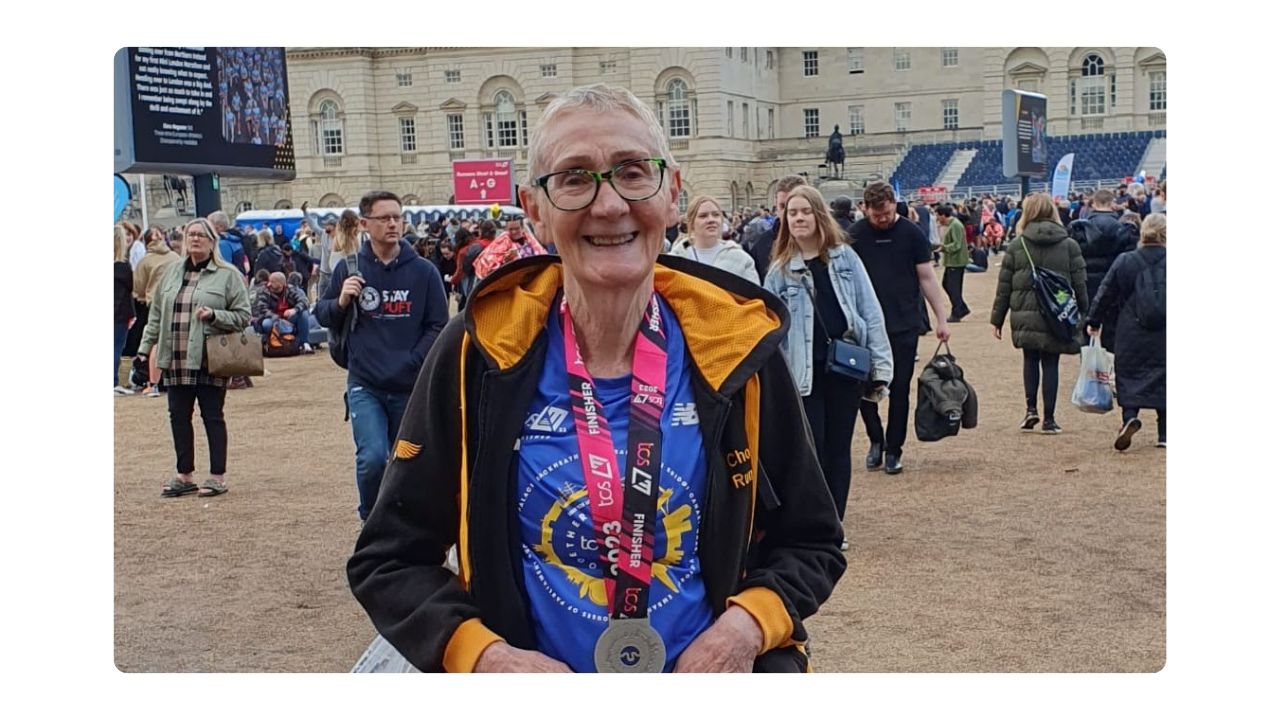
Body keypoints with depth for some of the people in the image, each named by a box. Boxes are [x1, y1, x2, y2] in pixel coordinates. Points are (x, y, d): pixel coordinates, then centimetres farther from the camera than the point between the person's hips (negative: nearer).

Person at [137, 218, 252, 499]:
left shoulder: (228, 275, -1)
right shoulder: (172, 272, 14)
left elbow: (243, 316, -3)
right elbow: (157, 313, 17)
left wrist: (214, 315, -17)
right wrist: (146, 346, 12)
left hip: (209, 360, -5)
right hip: (175, 359, 5)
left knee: (212, 416, 1)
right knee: (178, 415, 8)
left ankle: (218, 476, 11)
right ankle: (184, 476, 20)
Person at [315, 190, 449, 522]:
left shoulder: (424, 271, -1)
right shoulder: (349, 268, 1)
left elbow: (438, 326, 3)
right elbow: (322, 315, 10)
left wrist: (412, 362, -9)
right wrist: (340, 302, -11)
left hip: (411, 387, 1)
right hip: (365, 385, -1)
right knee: (372, 458, -16)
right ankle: (371, 521, 10)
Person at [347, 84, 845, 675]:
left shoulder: (738, 345, -10)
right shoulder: (479, 353, -12)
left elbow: (810, 543, 1)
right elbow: (389, 558, -5)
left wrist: (747, 625, -17)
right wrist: (483, 654, -20)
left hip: (711, 661, 1)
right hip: (527, 658, 0)